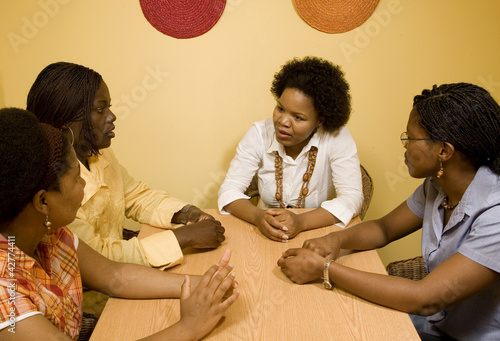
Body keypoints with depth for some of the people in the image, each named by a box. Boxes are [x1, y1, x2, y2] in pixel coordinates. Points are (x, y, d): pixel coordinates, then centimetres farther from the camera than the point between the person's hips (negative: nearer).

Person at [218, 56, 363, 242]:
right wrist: (257, 216, -29)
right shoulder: (260, 134, -8)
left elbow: (352, 197, -17)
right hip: (266, 235, 1)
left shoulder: (337, 138, -13)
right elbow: (230, 189, -8)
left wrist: (301, 221, -32)